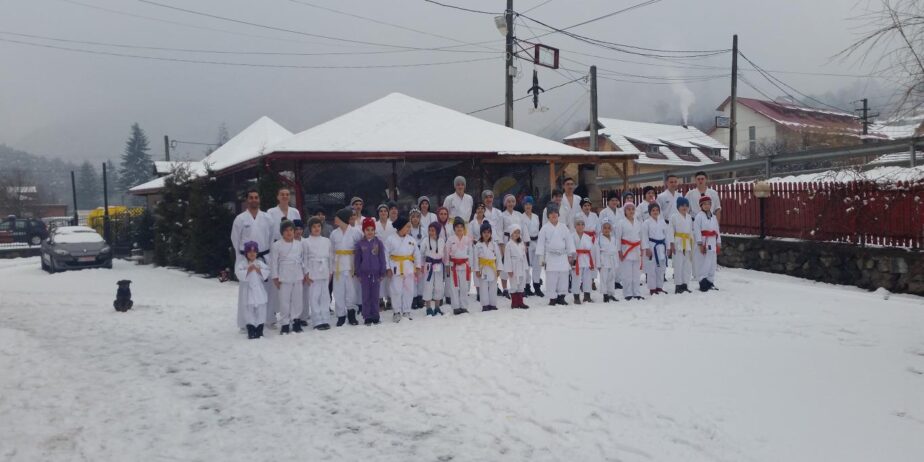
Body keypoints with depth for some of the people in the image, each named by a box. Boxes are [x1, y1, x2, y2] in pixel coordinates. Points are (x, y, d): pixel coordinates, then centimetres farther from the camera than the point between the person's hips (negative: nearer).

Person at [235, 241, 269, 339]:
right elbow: (239, 274, -14)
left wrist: (259, 270, -15)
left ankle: (259, 330, 15)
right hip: (247, 291, -3)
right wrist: (248, 270, -23)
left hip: (259, 290, 3)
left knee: (261, 309, 6)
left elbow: (267, 273, -1)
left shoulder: (260, 263, 5)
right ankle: (251, 331, 6)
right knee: (249, 310, 1)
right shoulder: (242, 263, -3)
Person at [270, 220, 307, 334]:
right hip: (284, 277, -3)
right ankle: (284, 324, 8)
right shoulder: (277, 245, -3)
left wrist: (305, 274, 11)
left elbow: (303, 260, 13)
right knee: (284, 301, 0)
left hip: (298, 276, 3)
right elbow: (274, 262, -3)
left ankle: (295, 321, 19)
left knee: (297, 300, 8)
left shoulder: (299, 244, 7)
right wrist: (275, 277, -5)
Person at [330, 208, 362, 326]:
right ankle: (341, 315, 11)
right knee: (339, 290, 2)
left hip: (351, 264, -3)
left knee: (352, 289, -2)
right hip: (338, 264, 3)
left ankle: (351, 314, 12)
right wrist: (331, 266, 1)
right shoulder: (334, 234, 6)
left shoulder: (355, 232, -4)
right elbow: (331, 250, 8)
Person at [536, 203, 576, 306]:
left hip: (563, 256, 3)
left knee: (563, 277, 3)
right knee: (551, 278, -4)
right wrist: (541, 257, -4)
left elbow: (569, 241, 10)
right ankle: (552, 298, 3)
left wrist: (571, 254, 7)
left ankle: (561, 297, 12)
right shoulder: (545, 228, 1)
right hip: (550, 256, -3)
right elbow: (541, 242, 0)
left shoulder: (563, 227, 8)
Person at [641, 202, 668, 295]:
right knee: (651, 269, -4)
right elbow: (644, 237, -8)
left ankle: (659, 287, 20)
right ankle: (652, 288, 2)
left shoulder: (662, 222, 10)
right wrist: (646, 248, -15)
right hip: (651, 247, -5)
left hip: (661, 247, 5)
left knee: (661, 268, 10)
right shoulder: (646, 223, -5)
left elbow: (666, 235, 14)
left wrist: (667, 247, 11)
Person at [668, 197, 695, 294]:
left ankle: (684, 285, 16)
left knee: (688, 264, 8)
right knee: (678, 264, -6)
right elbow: (670, 231, -9)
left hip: (688, 243, 7)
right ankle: (678, 286, -1)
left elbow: (691, 230, 19)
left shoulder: (689, 217, 14)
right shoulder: (674, 217, -6)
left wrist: (692, 244, 16)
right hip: (678, 243, -6)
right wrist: (672, 244, -14)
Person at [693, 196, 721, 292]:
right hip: (703, 243, -6)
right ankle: (703, 282, -1)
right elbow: (697, 230, -11)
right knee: (703, 264, -6)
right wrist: (700, 244, -16)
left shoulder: (714, 217, 15)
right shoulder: (699, 216, -5)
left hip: (712, 244, 6)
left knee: (712, 264, 9)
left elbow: (717, 231, 17)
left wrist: (718, 243, 12)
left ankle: (710, 282, 18)